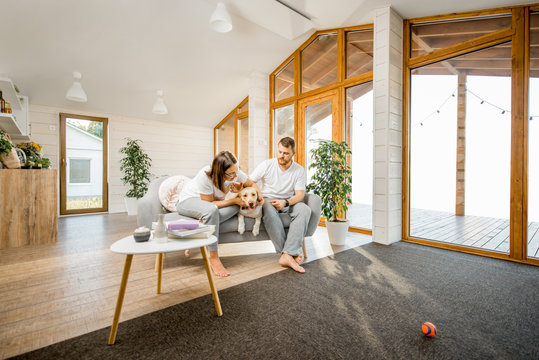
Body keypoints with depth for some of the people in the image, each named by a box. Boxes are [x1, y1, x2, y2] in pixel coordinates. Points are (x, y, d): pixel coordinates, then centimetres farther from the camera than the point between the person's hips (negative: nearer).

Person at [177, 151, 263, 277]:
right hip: (188, 200, -5)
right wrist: (234, 200, -30)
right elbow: (209, 204, -27)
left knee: (236, 206, -27)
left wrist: (259, 196, -22)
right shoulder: (205, 176, -34)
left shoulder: (236, 173, -19)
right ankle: (214, 258, -24)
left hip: (213, 202, 5)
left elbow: (252, 184, -1)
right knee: (212, 210, -40)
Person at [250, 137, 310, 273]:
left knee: (305, 210, -30)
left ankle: (287, 255, -35)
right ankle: (293, 253, -32)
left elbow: (300, 194, -7)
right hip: (268, 199, -1)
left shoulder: (299, 170, -1)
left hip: (288, 201, 2)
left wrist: (285, 202, -26)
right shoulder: (267, 165, -4)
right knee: (269, 210, -38)